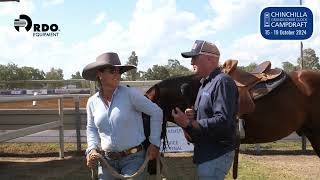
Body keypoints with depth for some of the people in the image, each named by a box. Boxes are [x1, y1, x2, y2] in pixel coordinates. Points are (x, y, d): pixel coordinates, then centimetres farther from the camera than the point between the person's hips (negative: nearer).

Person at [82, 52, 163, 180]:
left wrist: (154, 143, -5)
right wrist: (92, 149, -3)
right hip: (107, 159, 4)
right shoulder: (92, 102, 0)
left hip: (133, 158, -3)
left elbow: (156, 112, -6)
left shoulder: (130, 94, -12)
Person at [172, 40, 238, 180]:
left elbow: (223, 121, -27)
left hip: (216, 156, -10)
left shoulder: (222, 82, -17)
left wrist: (188, 123, -24)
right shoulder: (205, 84, 15)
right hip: (206, 154, 10)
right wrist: (192, 115, 0)